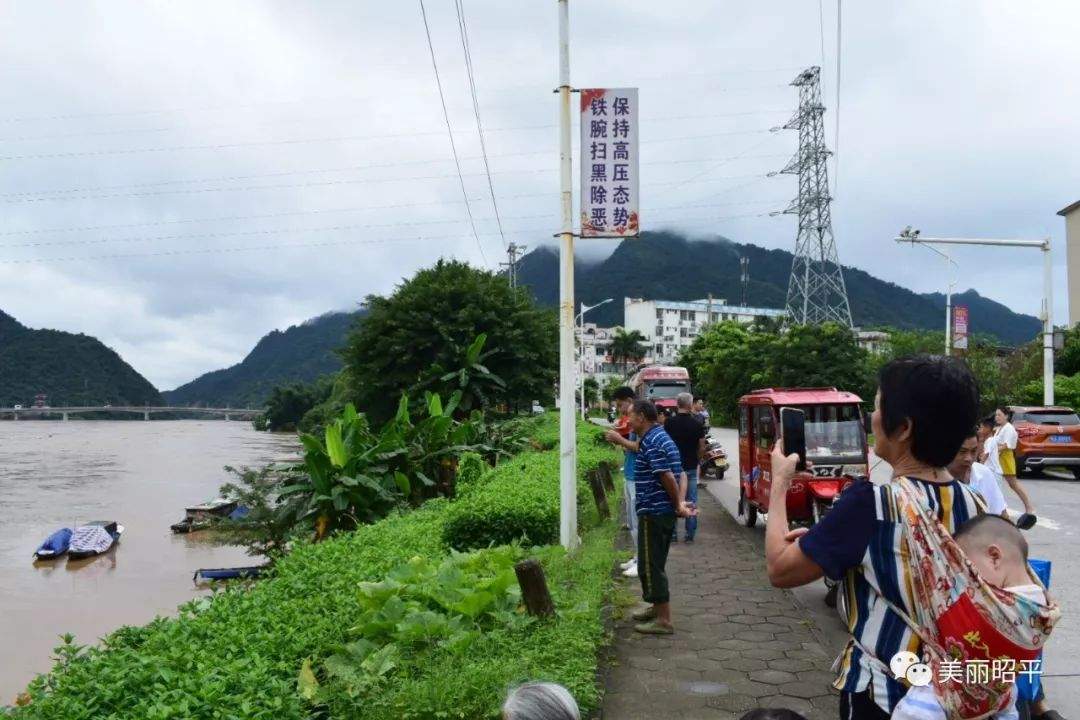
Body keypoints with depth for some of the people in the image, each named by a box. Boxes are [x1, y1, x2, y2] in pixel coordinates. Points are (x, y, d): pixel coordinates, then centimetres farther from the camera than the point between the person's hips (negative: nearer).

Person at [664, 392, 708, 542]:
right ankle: (690, 534, 10)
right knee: (691, 501, 9)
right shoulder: (697, 424, -6)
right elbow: (702, 448, -2)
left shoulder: (669, 422, -7)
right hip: (691, 467, 0)